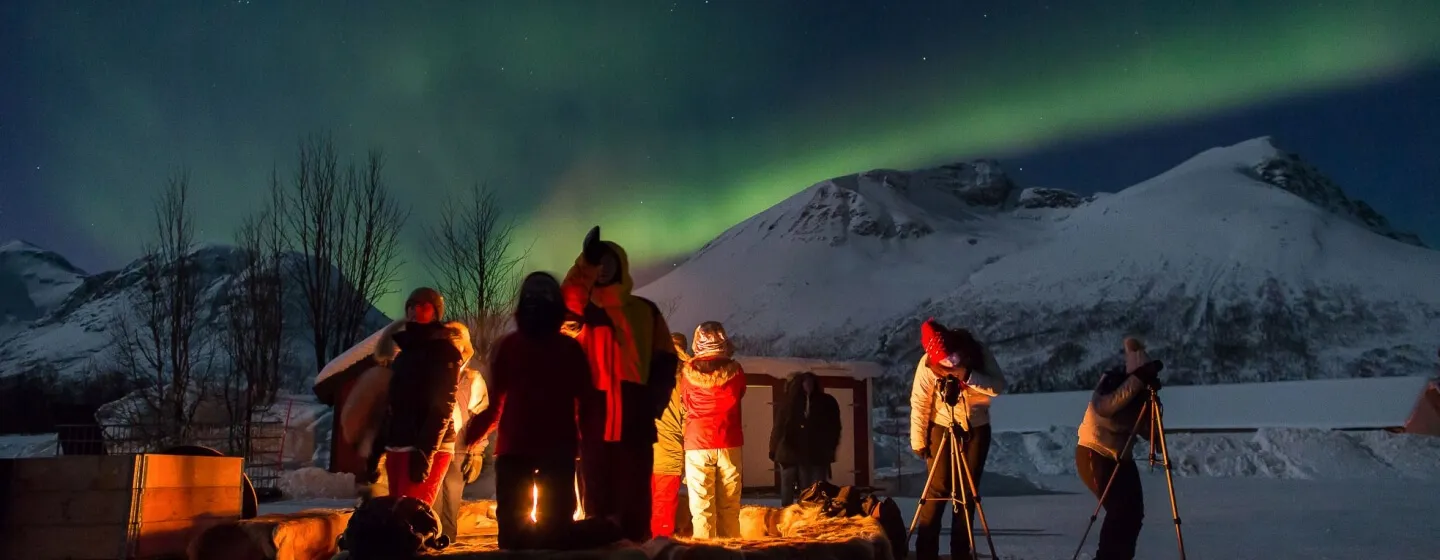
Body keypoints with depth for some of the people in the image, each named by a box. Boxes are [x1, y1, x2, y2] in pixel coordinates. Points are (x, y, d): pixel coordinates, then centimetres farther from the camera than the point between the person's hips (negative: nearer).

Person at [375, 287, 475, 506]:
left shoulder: (444, 350, -4)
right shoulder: (405, 351, 20)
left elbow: (443, 406, -14)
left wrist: (425, 451, -23)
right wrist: (378, 450, 17)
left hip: (428, 450, -8)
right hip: (397, 448, 8)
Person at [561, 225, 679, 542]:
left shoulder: (645, 310, 13)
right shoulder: (580, 308, 11)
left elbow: (665, 360, 11)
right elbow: (564, 309, -14)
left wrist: (654, 402, -2)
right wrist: (584, 262, -24)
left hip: (634, 414, 0)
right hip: (593, 413, 0)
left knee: (633, 489, 1)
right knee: (597, 488, 3)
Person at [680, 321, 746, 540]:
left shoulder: (689, 373, -3)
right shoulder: (735, 371, -3)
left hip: (697, 445, -1)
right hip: (729, 445, 1)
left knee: (701, 508, 2)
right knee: (729, 506, 7)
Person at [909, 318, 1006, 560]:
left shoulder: (978, 351, -17)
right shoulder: (927, 363, -19)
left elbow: (999, 386, -23)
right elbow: (919, 404, -12)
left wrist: (966, 375, -35)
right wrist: (918, 441, -11)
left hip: (977, 427, 2)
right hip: (943, 426, -2)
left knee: (968, 491, 3)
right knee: (938, 489, -7)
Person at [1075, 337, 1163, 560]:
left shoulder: (1140, 391, 2)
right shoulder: (1112, 379, -13)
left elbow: (1147, 432, -4)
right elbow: (1103, 407, -36)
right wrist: (1137, 380, -37)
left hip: (1121, 456, 7)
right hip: (1094, 453, -7)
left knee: (1134, 513, 3)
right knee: (1121, 510, -14)